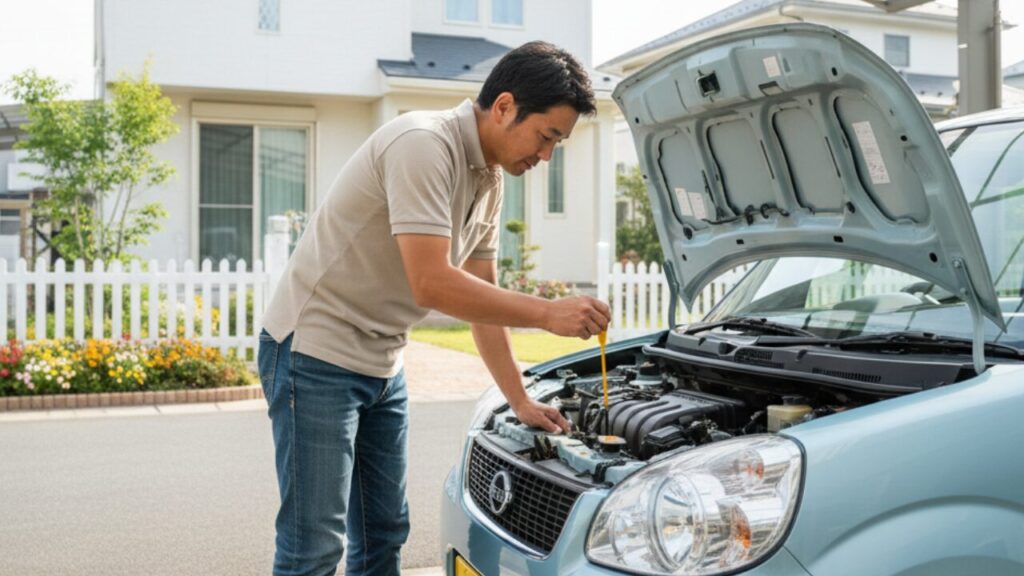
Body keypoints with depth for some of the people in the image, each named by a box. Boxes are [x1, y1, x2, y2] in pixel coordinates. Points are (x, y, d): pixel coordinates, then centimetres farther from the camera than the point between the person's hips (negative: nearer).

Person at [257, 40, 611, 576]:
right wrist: (549, 313, -22)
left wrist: (520, 400, 12)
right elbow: (432, 285, -29)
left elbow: (482, 295, 13)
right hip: (315, 353, -9)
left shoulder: (489, 179, 8)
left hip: (382, 365, 9)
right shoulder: (423, 144, -22)